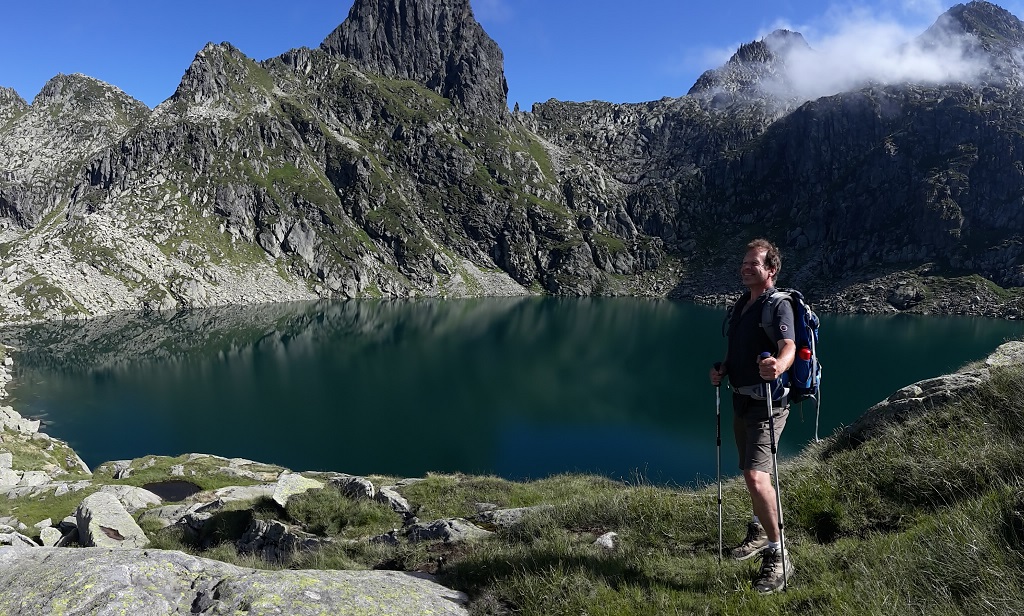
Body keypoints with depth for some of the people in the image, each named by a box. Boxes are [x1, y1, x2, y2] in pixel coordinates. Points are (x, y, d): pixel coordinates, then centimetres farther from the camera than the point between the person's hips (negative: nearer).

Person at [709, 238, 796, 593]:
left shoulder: (777, 305, -14)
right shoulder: (741, 304, 12)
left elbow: (788, 346, -32)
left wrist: (779, 365, -53)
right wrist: (722, 370, 4)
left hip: (767, 404, -9)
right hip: (741, 400, 9)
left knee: (756, 477, -19)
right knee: (749, 473, 21)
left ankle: (777, 555, -4)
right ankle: (759, 533, 42)